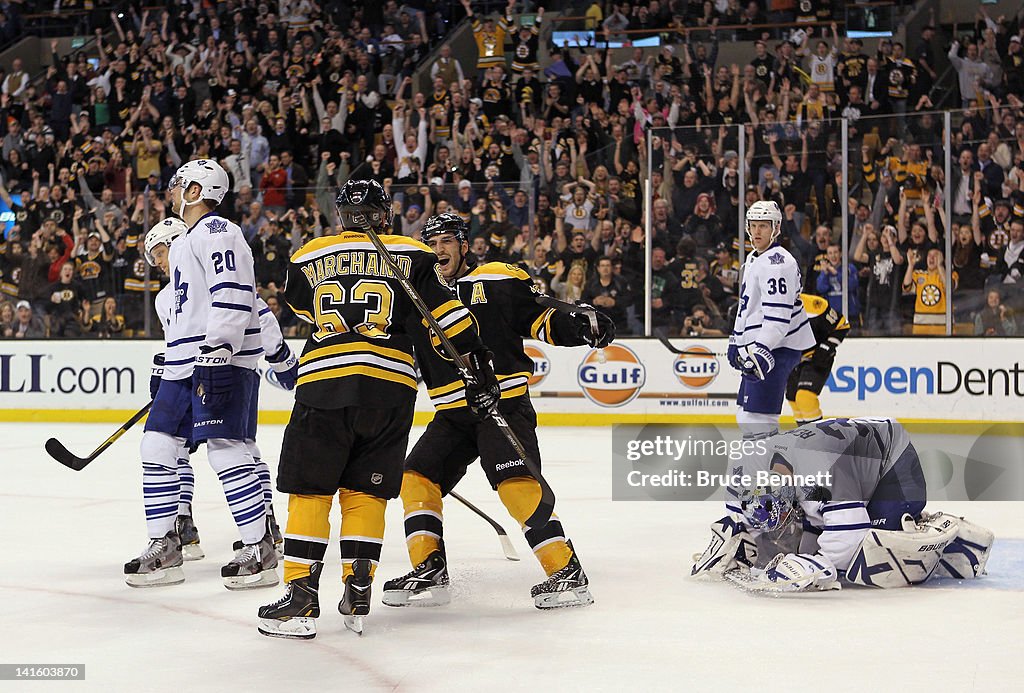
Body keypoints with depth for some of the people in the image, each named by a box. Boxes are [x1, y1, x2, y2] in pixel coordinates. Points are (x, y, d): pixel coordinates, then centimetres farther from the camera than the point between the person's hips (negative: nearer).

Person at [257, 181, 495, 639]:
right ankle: (357, 597, 6)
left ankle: (301, 600, 0)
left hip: (323, 381, -1)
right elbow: (450, 317, 4)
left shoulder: (307, 258, 13)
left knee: (309, 490, 5)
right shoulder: (412, 256, 9)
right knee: (365, 491, 11)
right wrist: (480, 370, 8)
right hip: (390, 386, 1)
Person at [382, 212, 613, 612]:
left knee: (517, 484, -21)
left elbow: (542, 320, -2)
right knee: (416, 478, -1)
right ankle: (429, 573, 9)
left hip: (506, 404, -6)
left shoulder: (500, 280, -1)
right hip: (452, 414, 6)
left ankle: (568, 573, -16)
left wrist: (582, 326, -20)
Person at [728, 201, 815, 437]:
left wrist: (762, 350, -31)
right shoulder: (753, 260, 17)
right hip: (758, 345, 11)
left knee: (757, 417, -15)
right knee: (746, 416, 17)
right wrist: (736, 340, 28)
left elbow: (778, 315, -25)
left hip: (777, 347, -11)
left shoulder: (777, 262, -16)